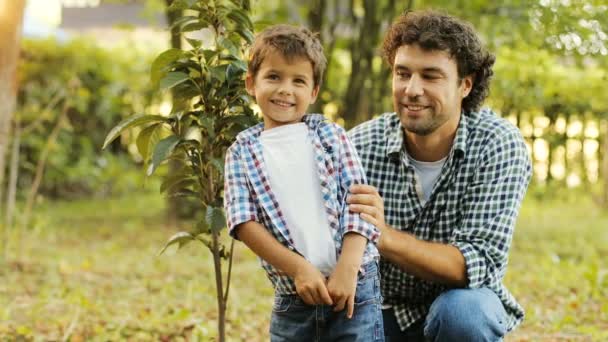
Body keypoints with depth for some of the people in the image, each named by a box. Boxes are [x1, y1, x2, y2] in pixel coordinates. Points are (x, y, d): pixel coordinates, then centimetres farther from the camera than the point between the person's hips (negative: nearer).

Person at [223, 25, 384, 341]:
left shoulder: (330, 136, 5)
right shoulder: (242, 151, 5)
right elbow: (243, 222, -4)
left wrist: (347, 269, -14)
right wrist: (298, 268, -14)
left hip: (355, 288, -1)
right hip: (292, 297, 1)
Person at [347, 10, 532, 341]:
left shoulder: (499, 145, -18)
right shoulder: (360, 147, -15)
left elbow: (481, 264, -26)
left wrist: (385, 237, -39)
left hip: (466, 305, -1)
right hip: (380, 310, 1)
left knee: (460, 312, -33)